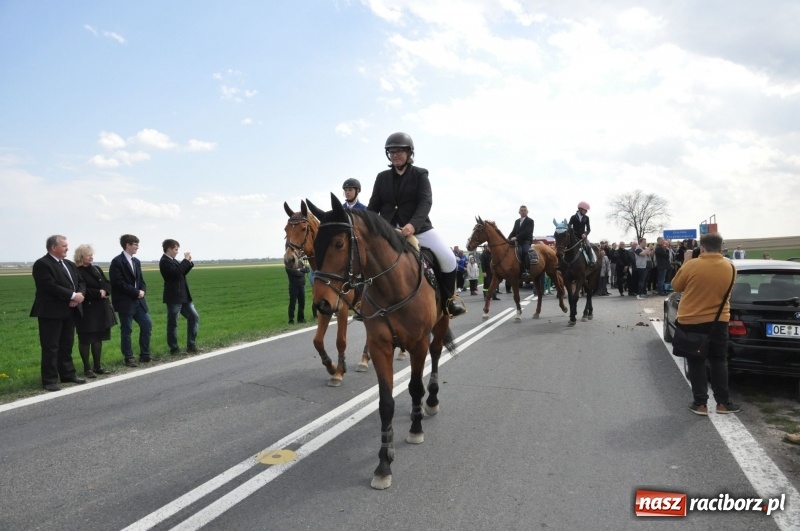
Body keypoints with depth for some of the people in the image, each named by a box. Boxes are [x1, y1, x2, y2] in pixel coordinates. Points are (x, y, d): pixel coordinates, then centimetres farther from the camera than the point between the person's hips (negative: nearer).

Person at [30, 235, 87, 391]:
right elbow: (50, 286, -22)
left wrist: (80, 294, -9)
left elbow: (81, 282, 12)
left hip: (69, 311, 8)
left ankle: (68, 374, 24)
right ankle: (50, 380, 4)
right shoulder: (42, 264, -11)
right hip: (51, 312, -8)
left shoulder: (70, 264, 16)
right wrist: (73, 296, -19)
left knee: (67, 346, 14)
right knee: (50, 348, -2)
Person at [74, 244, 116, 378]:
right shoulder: (76, 272, -10)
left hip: (100, 308, 7)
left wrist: (105, 291, -11)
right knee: (85, 340, 1)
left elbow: (108, 284, 9)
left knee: (98, 338, 12)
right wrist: (99, 293, -16)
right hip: (86, 310, -7)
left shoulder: (97, 269, 12)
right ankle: (87, 368, 9)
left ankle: (97, 366, 20)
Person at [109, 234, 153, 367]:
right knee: (126, 330, 1)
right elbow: (119, 283, -18)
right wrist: (136, 292, -15)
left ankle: (144, 355, 15)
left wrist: (142, 290, -6)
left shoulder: (136, 261, 12)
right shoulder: (117, 261, -11)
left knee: (147, 324, 5)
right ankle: (128, 358, 11)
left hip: (138, 300, 7)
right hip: (125, 302, -7)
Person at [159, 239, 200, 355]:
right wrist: (186, 260, -17)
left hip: (183, 296, 10)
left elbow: (182, 272, 17)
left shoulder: (172, 260, 15)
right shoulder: (164, 261, -13)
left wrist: (189, 262, 4)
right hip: (173, 297, -9)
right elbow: (176, 272, -27)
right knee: (172, 323, 1)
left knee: (194, 317, 9)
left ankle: (191, 345, 13)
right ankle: (174, 349, 9)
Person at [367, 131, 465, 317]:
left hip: (418, 227, -2)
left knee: (448, 258, -16)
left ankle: (449, 297, 7)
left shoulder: (420, 174, 2)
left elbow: (426, 202, -12)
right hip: (389, 229, 3)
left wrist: (413, 224, -31)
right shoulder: (382, 177, 11)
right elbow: (374, 205, 9)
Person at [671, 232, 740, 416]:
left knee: (696, 363, 6)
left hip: (691, 321, -3)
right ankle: (723, 402, 18)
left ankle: (700, 403, 9)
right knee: (719, 361, 14)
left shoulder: (692, 265, -14)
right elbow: (726, 291, 14)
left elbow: (676, 286, 0)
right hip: (718, 321, 3)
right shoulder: (730, 268, -2)